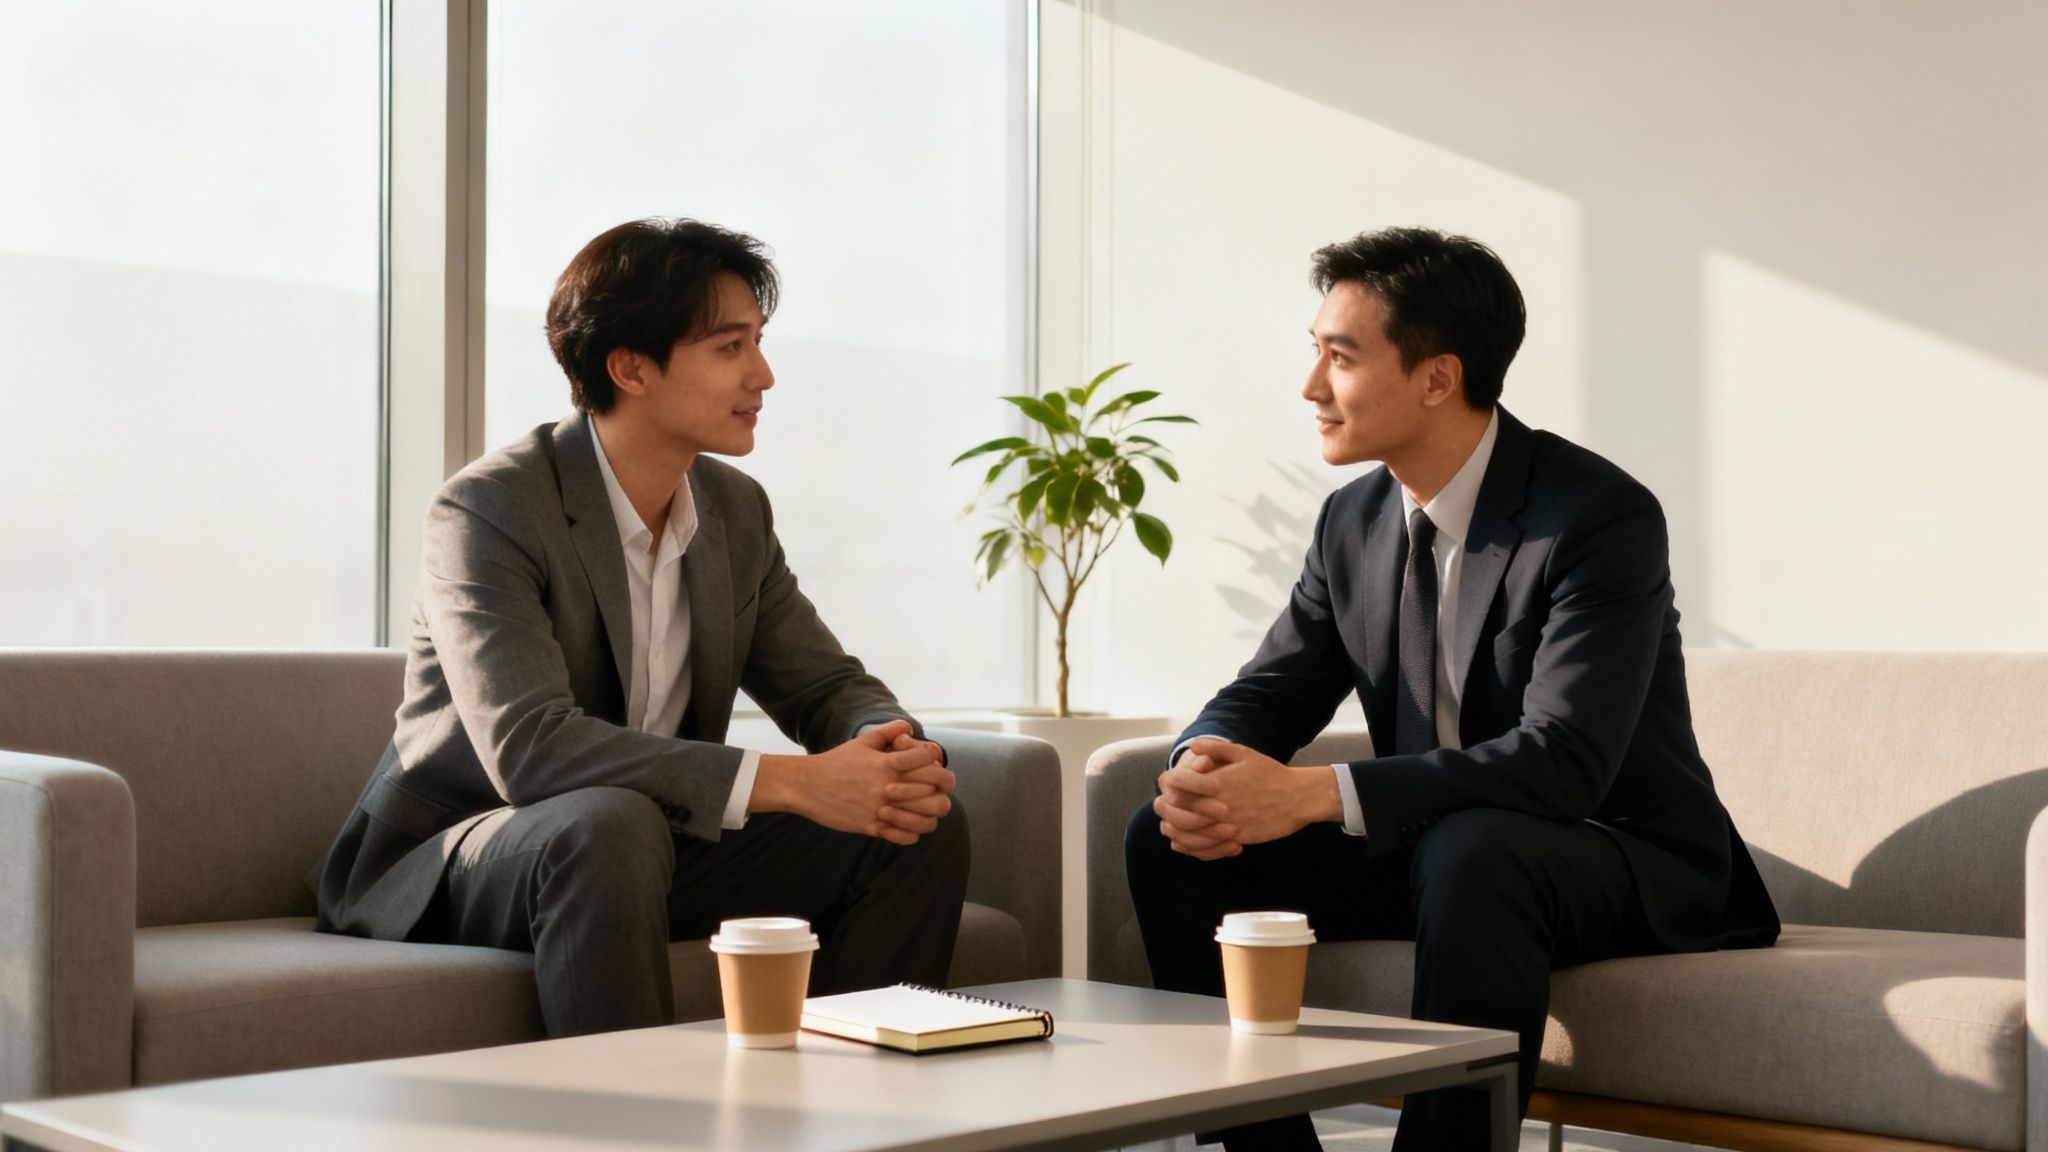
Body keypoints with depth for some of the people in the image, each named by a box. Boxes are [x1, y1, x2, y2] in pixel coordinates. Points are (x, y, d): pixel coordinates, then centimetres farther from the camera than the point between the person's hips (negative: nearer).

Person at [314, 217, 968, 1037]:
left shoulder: (736, 510, 3)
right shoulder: (487, 509, -20)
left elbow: (828, 686, 8)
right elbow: (528, 746, -32)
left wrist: (896, 754, -18)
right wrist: (789, 783, -36)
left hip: (643, 852, 7)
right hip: (447, 869, -6)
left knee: (925, 825, -8)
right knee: (610, 823, -39)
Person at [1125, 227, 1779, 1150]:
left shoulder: (1603, 516, -20)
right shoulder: (1352, 521, 3)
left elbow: (1564, 760, -29)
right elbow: (1267, 693, 5)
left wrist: (1316, 793, -37)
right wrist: (1206, 770, -21)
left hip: (1625, 866, -6)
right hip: (1429, 853, 7)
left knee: (1468, 850, -39)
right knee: (1171, 840, -9)